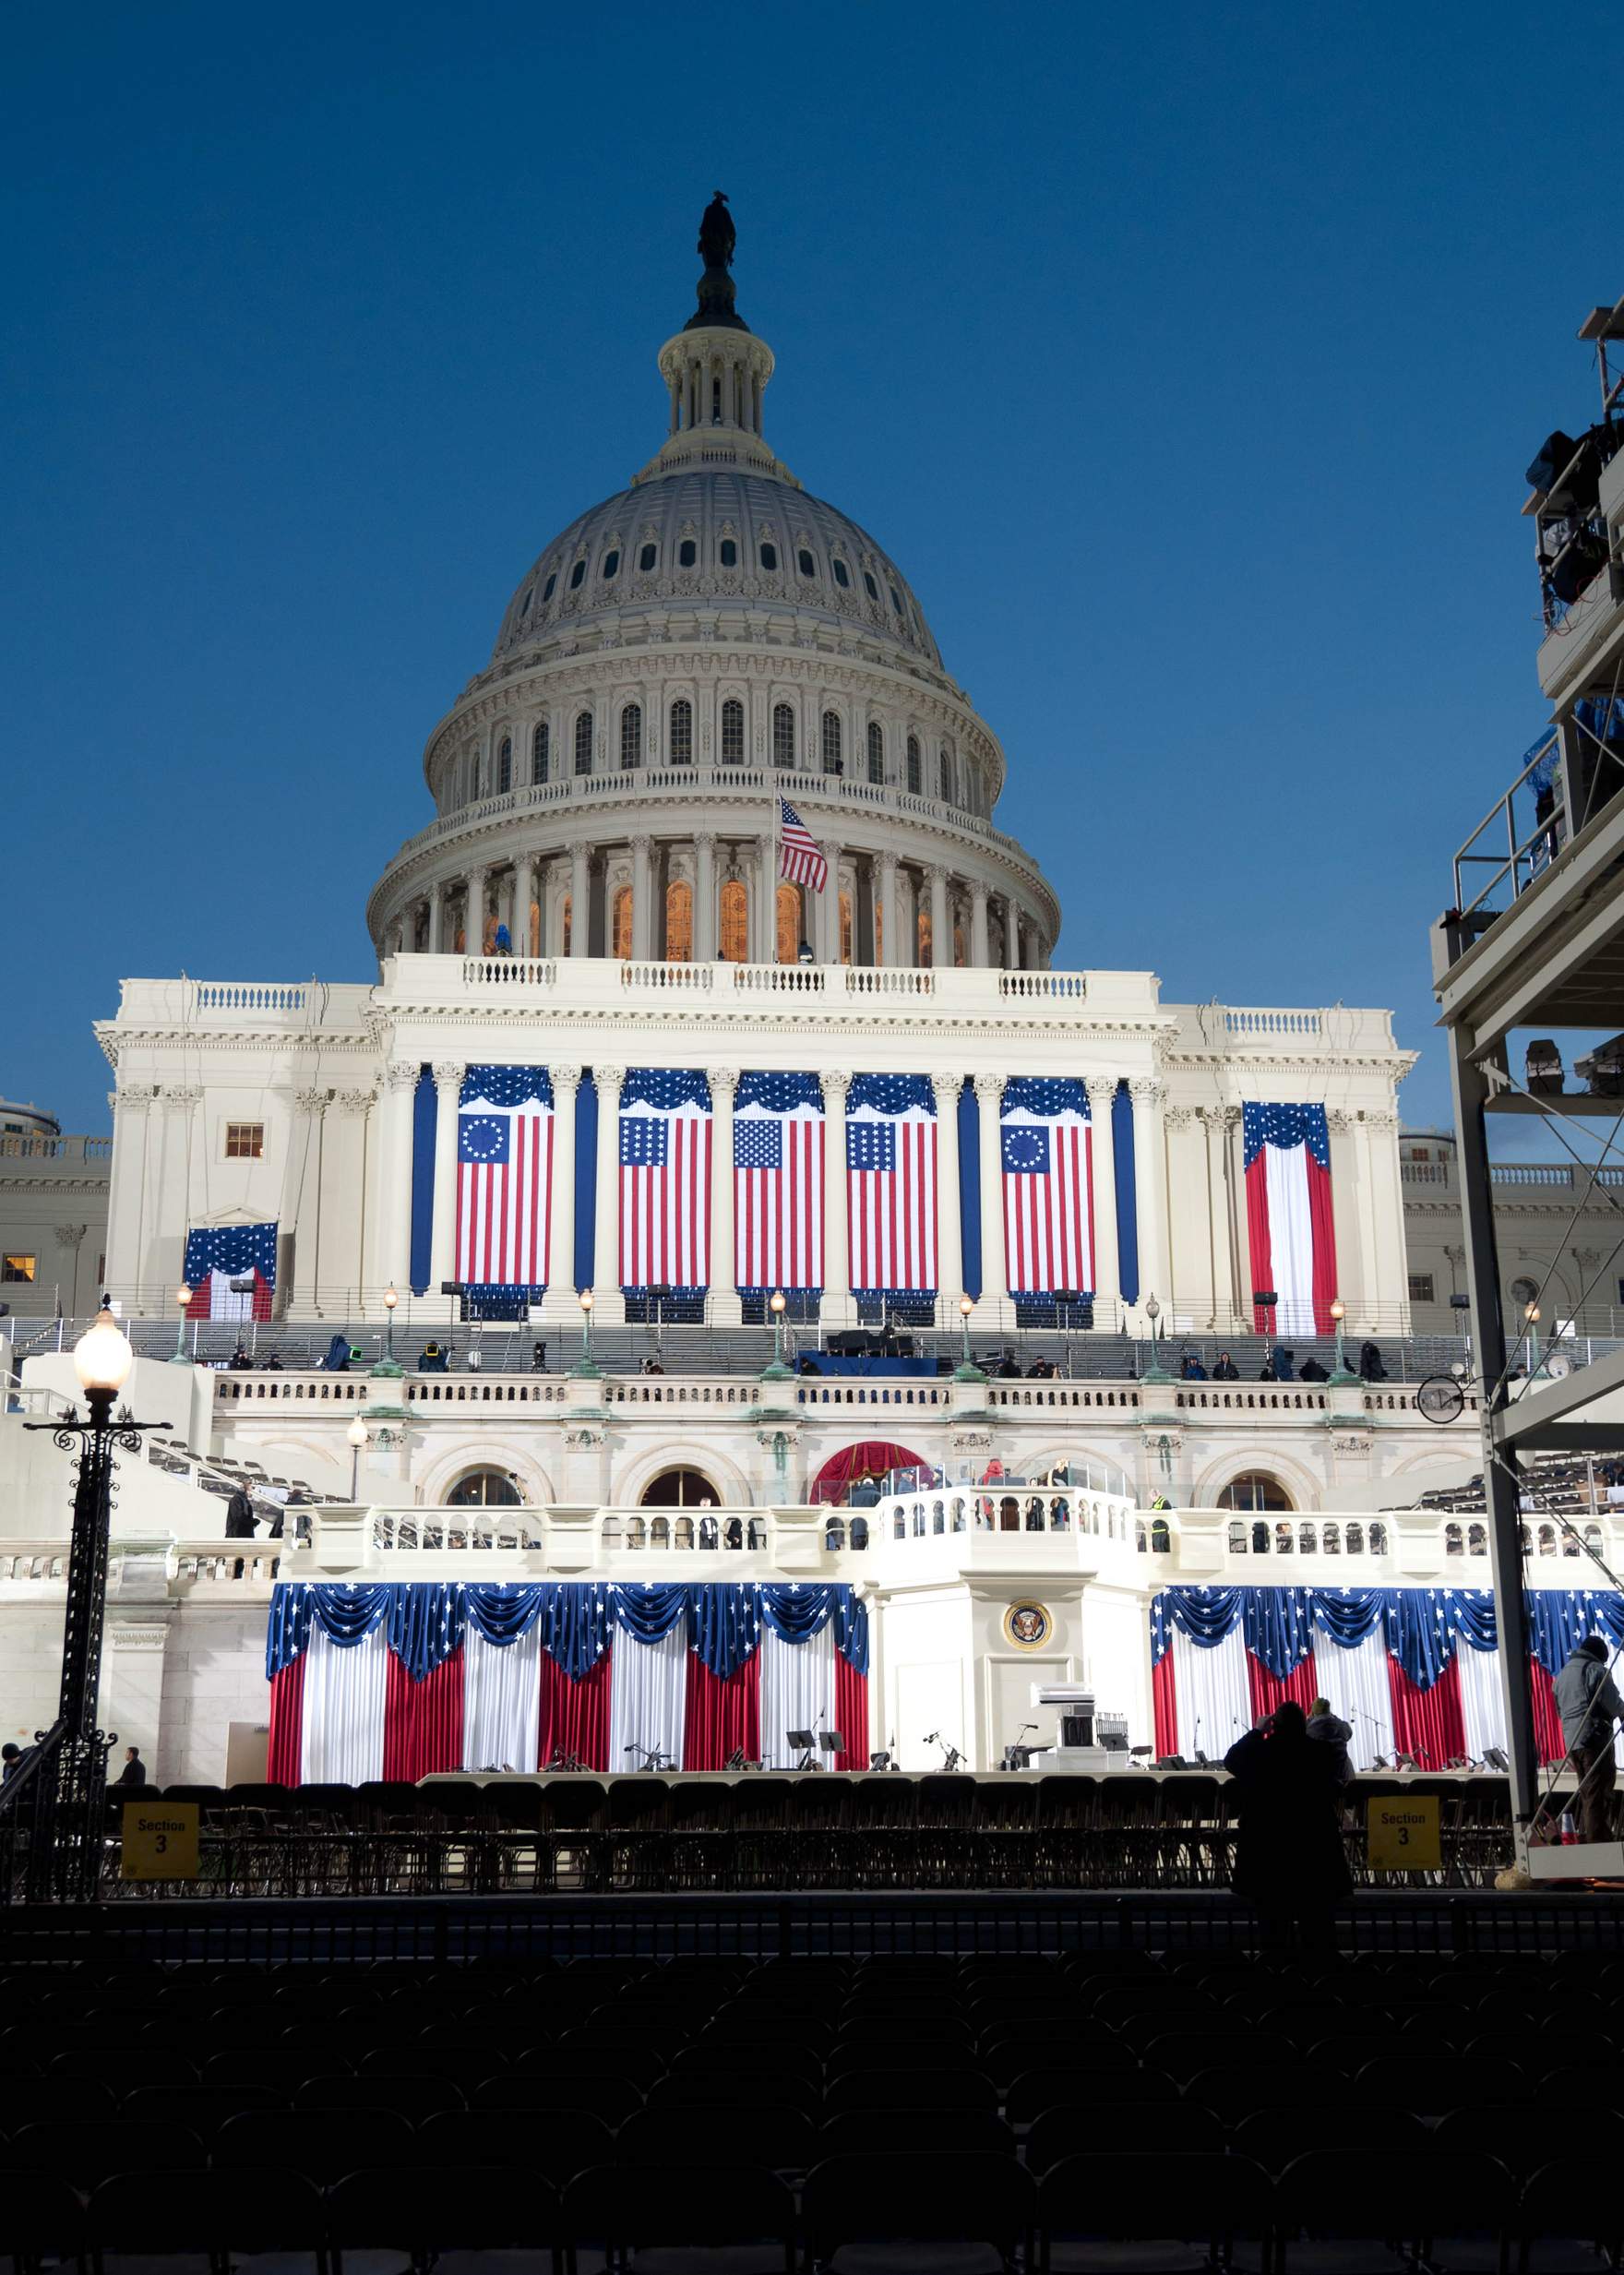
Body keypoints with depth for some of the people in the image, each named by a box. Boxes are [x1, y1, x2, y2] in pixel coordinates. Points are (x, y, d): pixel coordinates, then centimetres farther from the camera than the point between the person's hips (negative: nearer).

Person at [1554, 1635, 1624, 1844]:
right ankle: (1599, 1842, -14)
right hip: (1594, 1737, -8)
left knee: (1586, 1793, 14)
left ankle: (1585, 1839, 12)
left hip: (1571, 1741, 8)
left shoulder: (1563, 1674, 20)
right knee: (1600, 1795, -9)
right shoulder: (1596, 1670, -5)